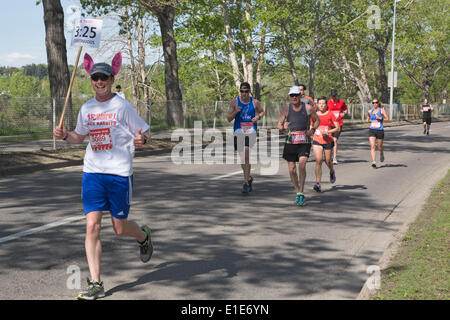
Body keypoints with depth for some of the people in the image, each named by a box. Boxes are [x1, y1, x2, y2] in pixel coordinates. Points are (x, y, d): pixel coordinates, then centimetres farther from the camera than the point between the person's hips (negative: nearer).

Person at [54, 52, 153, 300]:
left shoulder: (122, 106, -6)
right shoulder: (86, 108, 9)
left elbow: (144, 132, -2)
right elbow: (79, 136, 23)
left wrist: (141, 139, -25)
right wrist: (64, 135, 3)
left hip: (120, 174, -4)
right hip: (92, 173, 4)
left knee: (120, 228, 6)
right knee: (92, 226, -7)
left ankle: (143, 236, 42)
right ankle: (95, 284, -2)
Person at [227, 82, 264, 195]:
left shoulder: (255, 102, 3)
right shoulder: (234, 102, 1)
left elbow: (262, 111, 21)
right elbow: (229, 119, 1)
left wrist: (258, 117, -1)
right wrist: (235, 112, -18)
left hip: (251, 131, -2)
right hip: (238, 131, 2)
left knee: (247, 156, -16)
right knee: (242, 157, 10)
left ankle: (246, 183, -13)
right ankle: (248, 178, 34)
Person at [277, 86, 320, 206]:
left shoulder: (308, 108, -1)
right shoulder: (286, 108, 2)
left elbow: (317, 120, 14)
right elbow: (278, 124, 5)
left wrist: (312, 129, -5)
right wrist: (283, 126, -18)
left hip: (304, 142, -2)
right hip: (290, 142, 2)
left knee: (302, 166, -19)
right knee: (292, 169, 5)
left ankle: (301, 194, -14)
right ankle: (297, 192, 26)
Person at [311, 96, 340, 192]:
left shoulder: (330, 114, -3)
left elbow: (338, 128, -5)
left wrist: (328, 132, -17)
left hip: (328, 141, -1)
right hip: (317, 141, 1)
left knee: (328, 161, 11)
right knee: (318, 161, -14)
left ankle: (332, 172, 48)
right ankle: (318, 184, -16)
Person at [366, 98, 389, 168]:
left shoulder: (382, 110, -1)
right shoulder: (370, 111, 10)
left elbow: (387, 119, -4)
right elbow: (367, 119, 27)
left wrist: (380, 118, -17)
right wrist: (368, 120, 5)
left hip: (380, 131, -2)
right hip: (372, 130, 2)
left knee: (380, 147, 9)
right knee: (372, 146, -14)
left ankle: (382, 154, 45)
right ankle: (374, 162, -19)